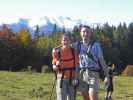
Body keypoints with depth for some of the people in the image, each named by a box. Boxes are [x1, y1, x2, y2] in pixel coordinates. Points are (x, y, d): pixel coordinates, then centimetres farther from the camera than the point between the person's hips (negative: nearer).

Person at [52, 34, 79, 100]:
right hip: (62, 79, -2)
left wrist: (75, 78, -7)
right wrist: (57, 65, -22)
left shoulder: (73, 51, 0)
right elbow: (54, 68, 1)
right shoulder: (57, 51, -5)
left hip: (71, 79, 2)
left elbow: (77, 66, 5)